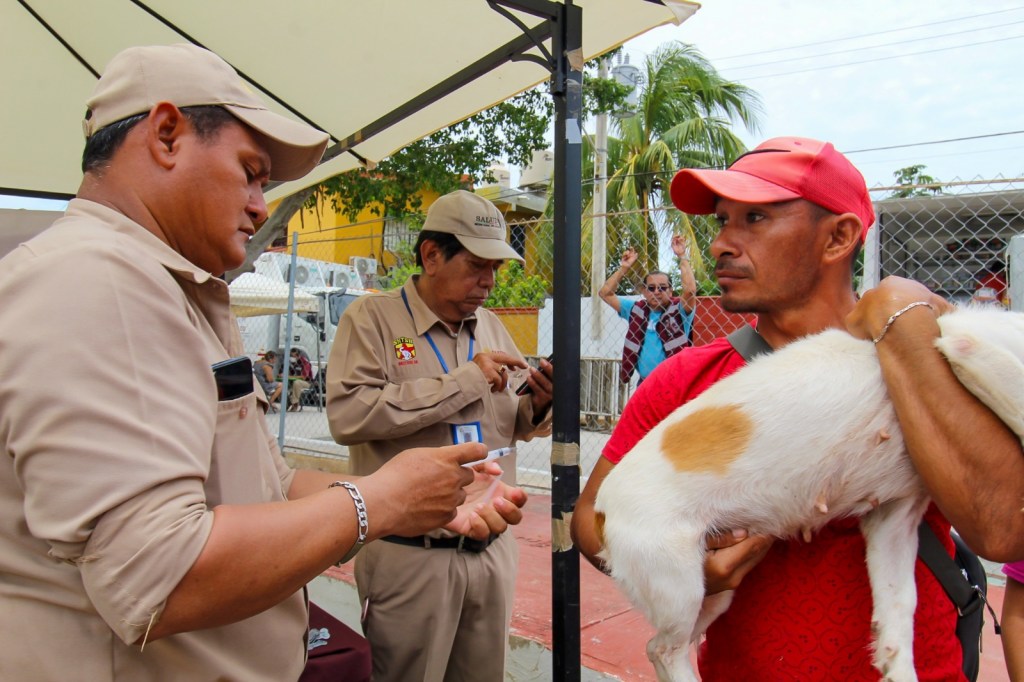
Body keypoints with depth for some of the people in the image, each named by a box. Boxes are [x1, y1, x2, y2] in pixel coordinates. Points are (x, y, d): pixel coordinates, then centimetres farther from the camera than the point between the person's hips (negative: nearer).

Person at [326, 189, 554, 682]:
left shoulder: (491, 326, 10)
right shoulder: (373, 318, -7)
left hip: (493, 551, 5)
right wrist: (464, 380, -20)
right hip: (410, 557, -5)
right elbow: (347, 415, -23)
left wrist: (537, 407, -7)